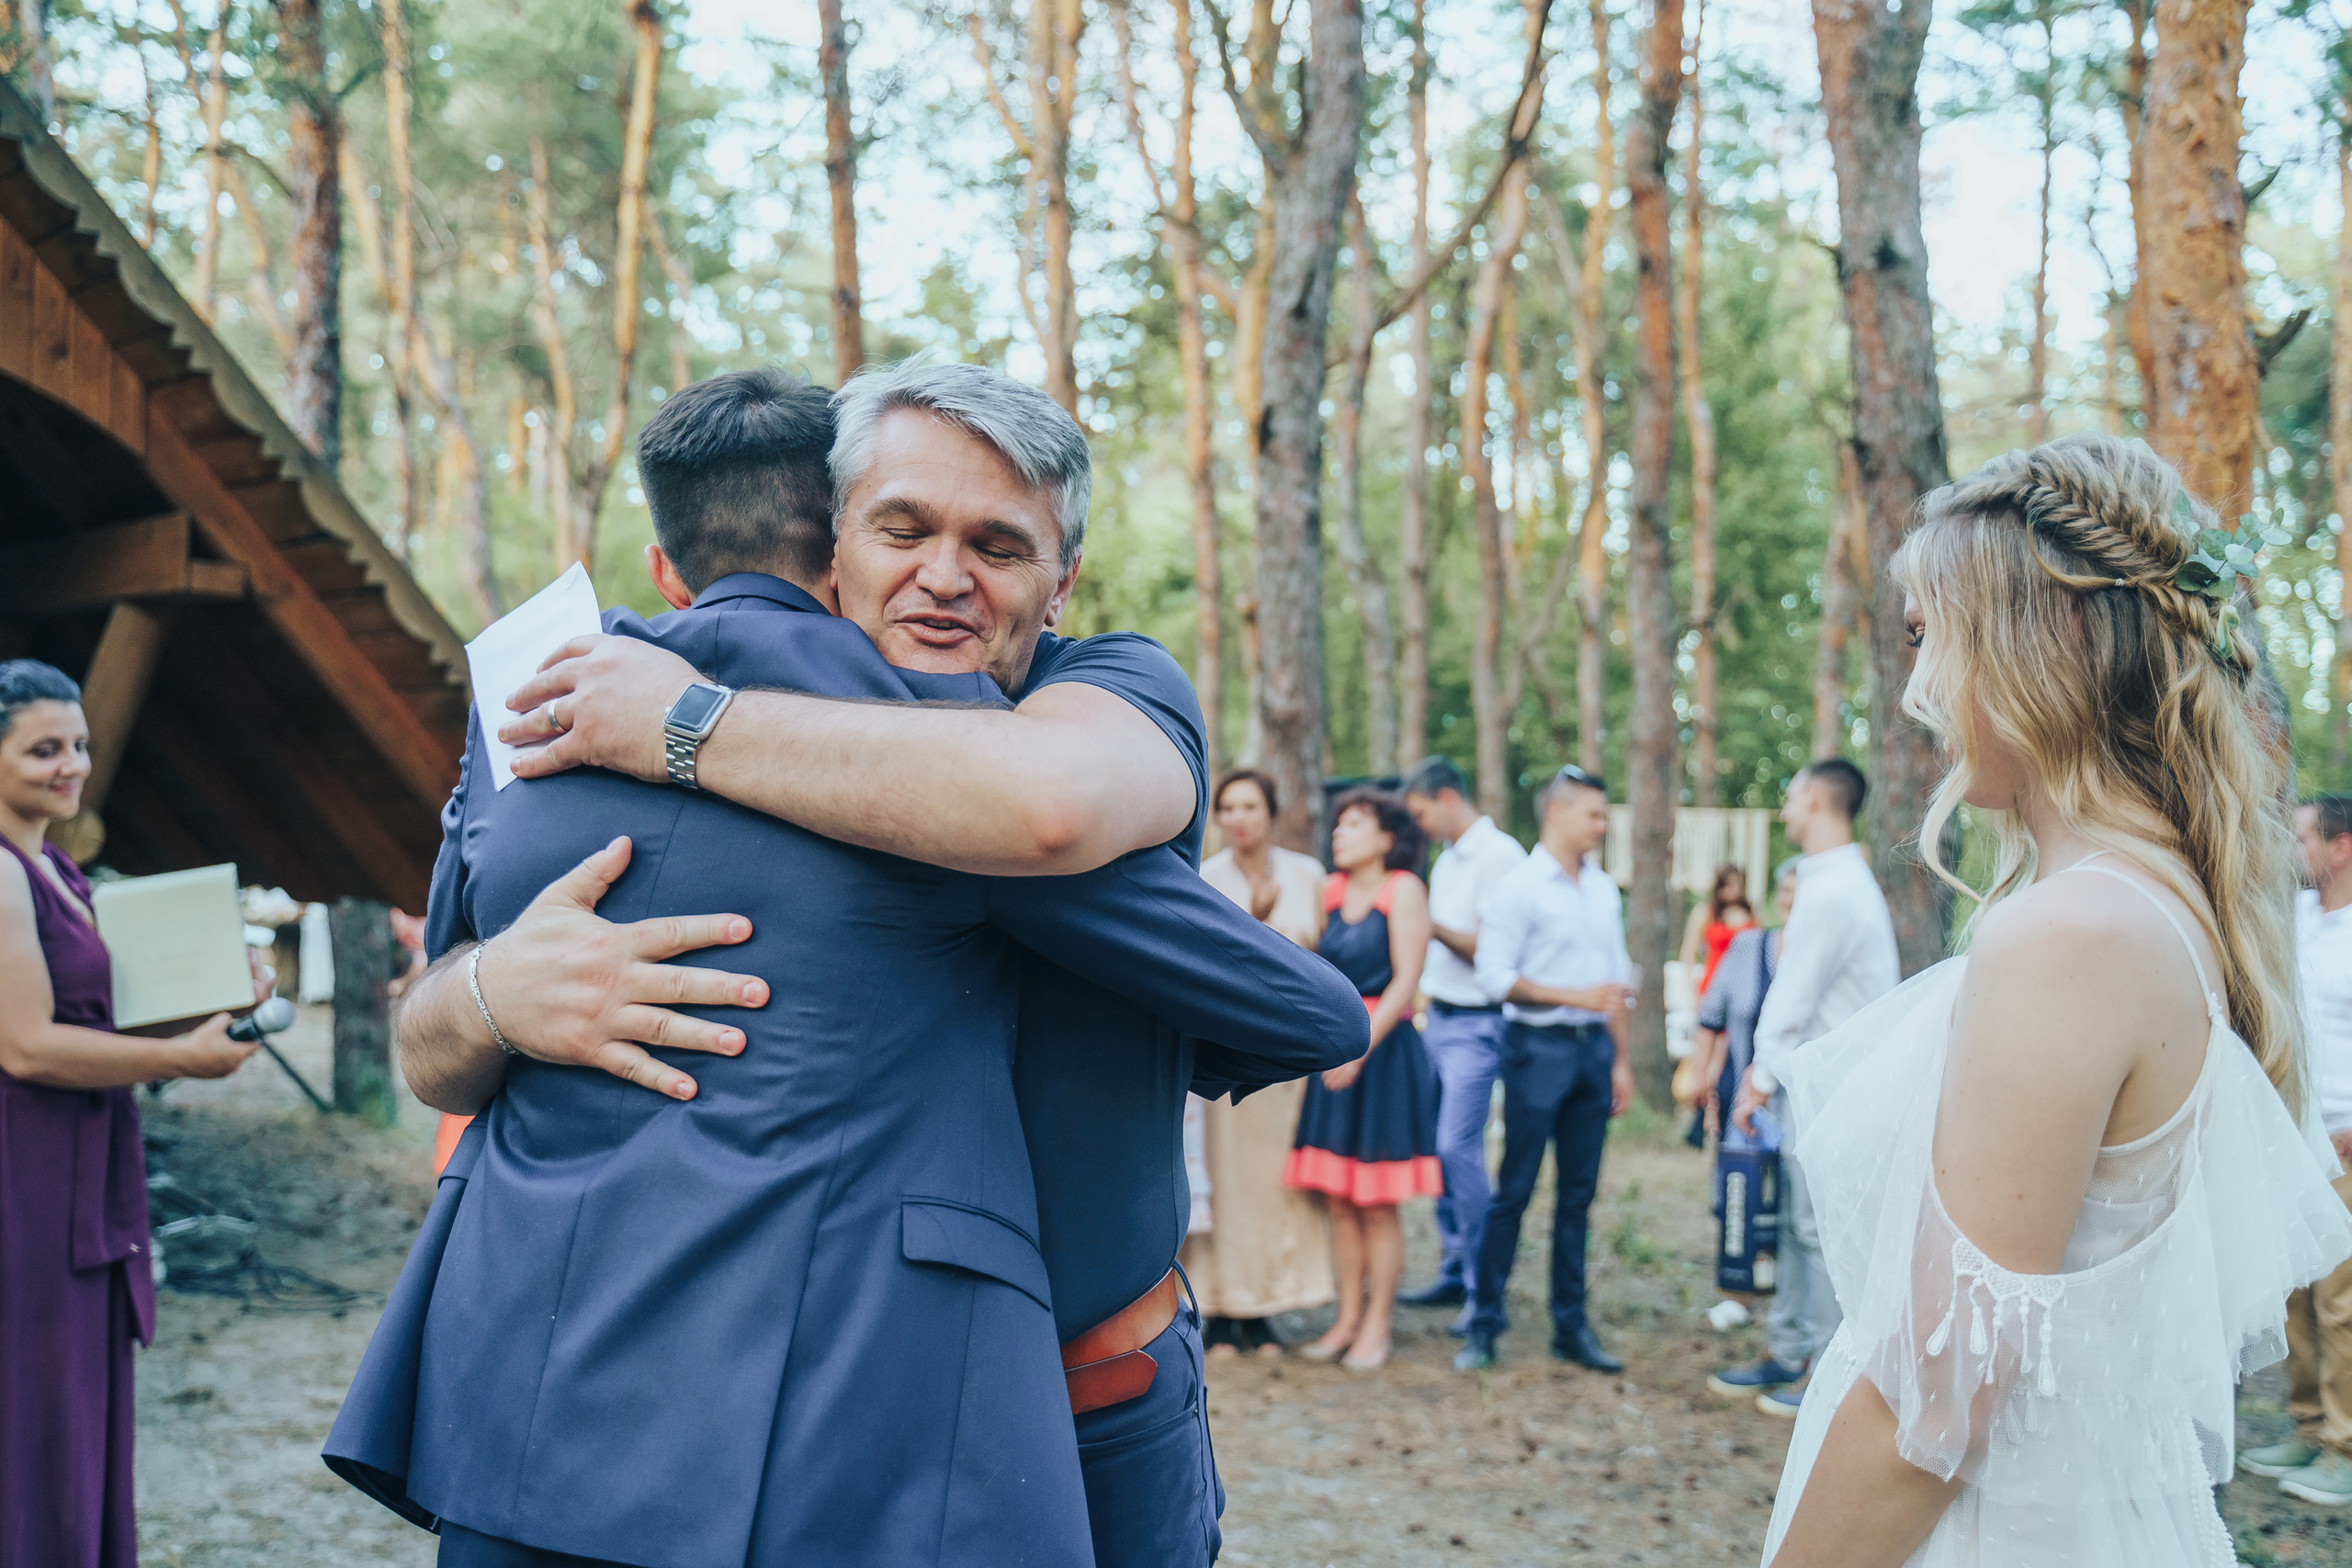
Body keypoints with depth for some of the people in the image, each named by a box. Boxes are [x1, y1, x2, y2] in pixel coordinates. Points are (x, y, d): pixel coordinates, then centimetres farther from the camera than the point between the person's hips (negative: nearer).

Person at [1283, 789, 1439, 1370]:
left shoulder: (1404, 889, -6)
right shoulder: (1332, 890, 11)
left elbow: (1405, 980, -12)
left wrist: (1360, 1048, -16)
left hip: (1384, 1049, -6)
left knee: (1377, 1203, 0)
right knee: (1337, 1198, 7)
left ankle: (1378, 1323, 9)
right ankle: (1348, 1317, 16)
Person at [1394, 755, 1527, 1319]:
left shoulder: (1500, 855, -11)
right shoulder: (1447, 861, 18)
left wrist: (1435, 928, -15)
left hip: (1476, 1025, -9)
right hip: (1438, 1018, 9)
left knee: (1459, 1147, -13)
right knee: (1439, 1146, 9)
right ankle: (1455, 1271, 18)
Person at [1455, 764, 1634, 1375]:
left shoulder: (1604, 890, 14)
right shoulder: (1519, 888, -6)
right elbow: (1495, 973, -13)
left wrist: (1620, 1060, 15)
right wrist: (1575, 996, -17)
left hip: (1592, 1048, 6)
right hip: (1537, 1046, -6)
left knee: (1578, 1191, 8)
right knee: (1515, 1189, -3)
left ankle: (1571, 1325, 14)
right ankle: (1484, 1323, 5)